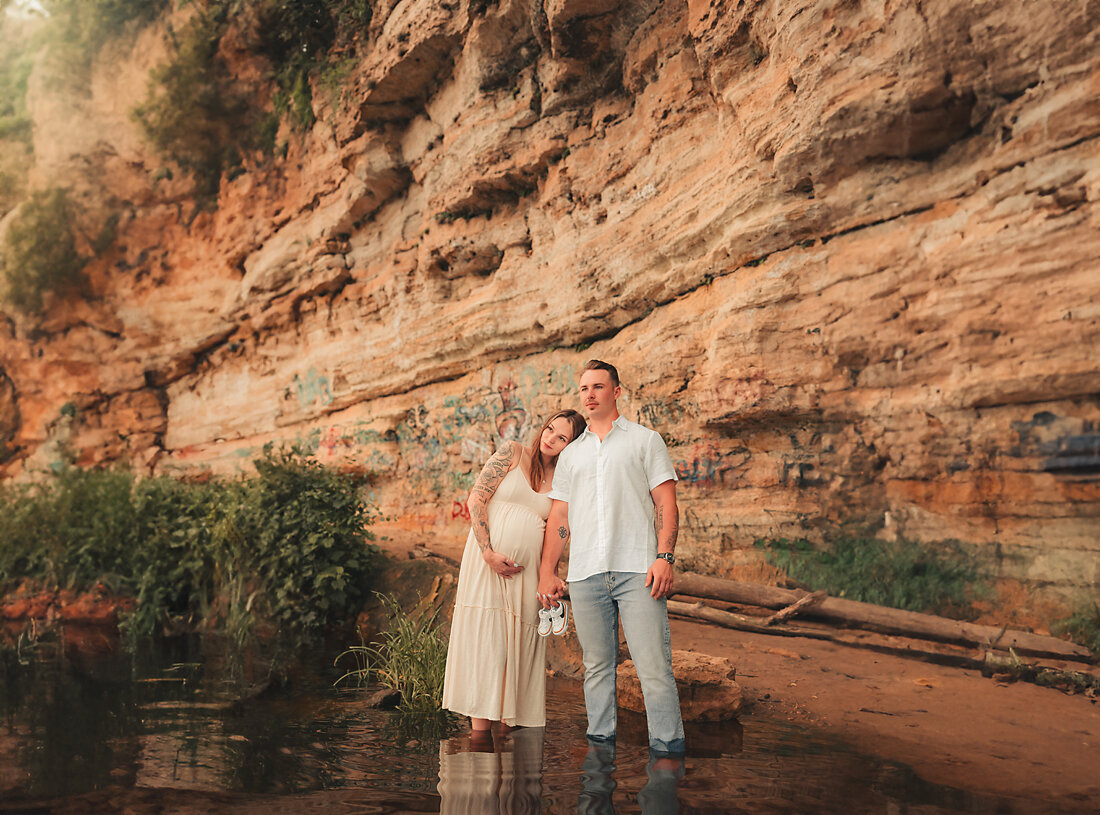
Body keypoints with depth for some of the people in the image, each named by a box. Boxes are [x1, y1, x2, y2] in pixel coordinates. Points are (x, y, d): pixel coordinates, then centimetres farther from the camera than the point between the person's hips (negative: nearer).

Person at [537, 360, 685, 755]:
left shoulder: (646, 440, 12)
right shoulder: (570, 454, 22)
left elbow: (666, 503, 3)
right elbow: (559, 517, 19)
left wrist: (664, 557, -10)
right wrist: (547, 571, 8)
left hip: (637, 570, -3)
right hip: (585, 574, 4)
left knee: (654, 665, -9)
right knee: (597, 666, 6)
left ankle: (668, 749, -6)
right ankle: (600, 744, 13)